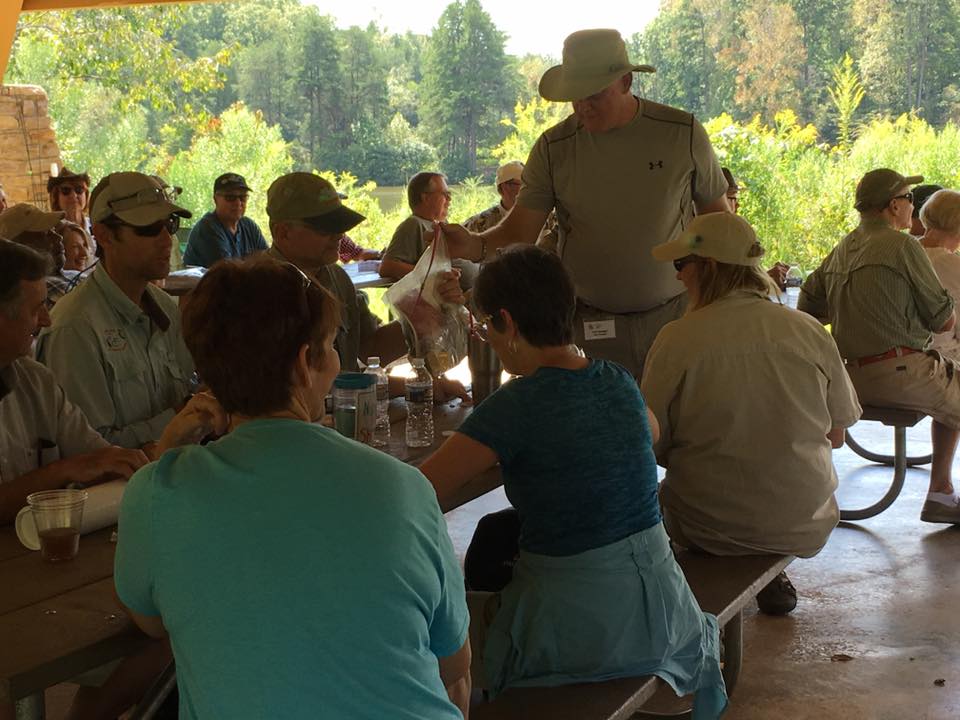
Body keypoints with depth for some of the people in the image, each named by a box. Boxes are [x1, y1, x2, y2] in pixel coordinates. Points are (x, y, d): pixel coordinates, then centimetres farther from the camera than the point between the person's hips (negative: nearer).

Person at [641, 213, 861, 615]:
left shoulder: (676, 340, -15)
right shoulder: (809, 331, -6)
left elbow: (653, 447, -8)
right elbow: (836, 436, 3)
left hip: (710, 529, -2)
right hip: (805, 528, 3)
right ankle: (771, 577, 27)